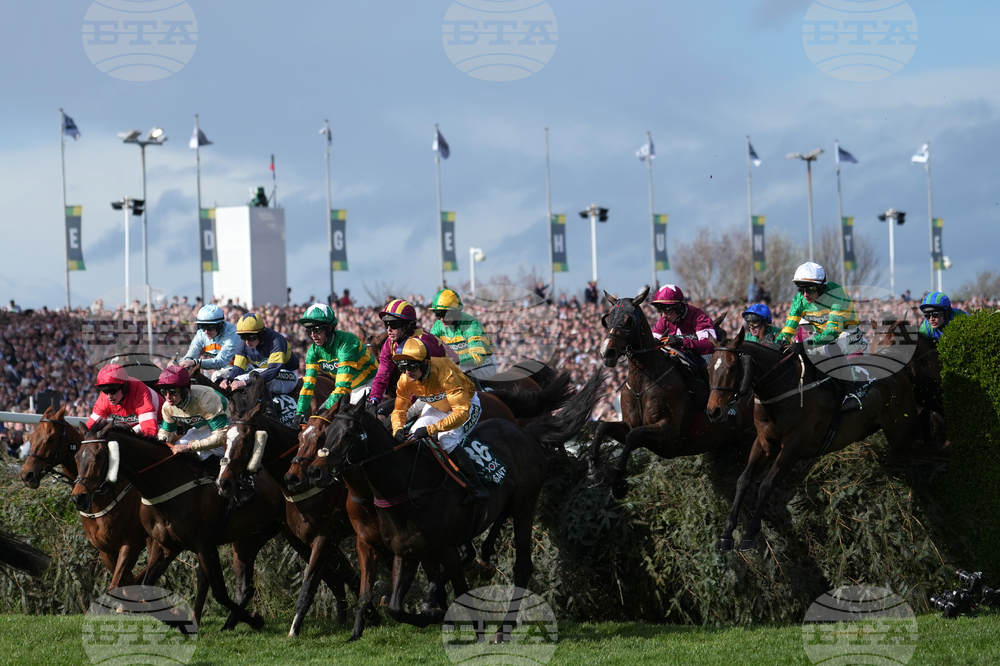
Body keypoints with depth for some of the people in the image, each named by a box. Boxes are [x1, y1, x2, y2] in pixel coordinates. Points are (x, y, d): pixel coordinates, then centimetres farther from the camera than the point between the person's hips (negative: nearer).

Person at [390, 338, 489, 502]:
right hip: (437, 407, 7)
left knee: (448, 441, -30)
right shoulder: (405, 380, -21)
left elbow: (461, 413, -43)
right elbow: (399, 410, -6)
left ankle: (477, 489, -24)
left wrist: (430, 430, -49)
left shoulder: (444, 373, -40)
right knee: (413, 437, -11)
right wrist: (398, 429, -30)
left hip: (468, 405, -7)